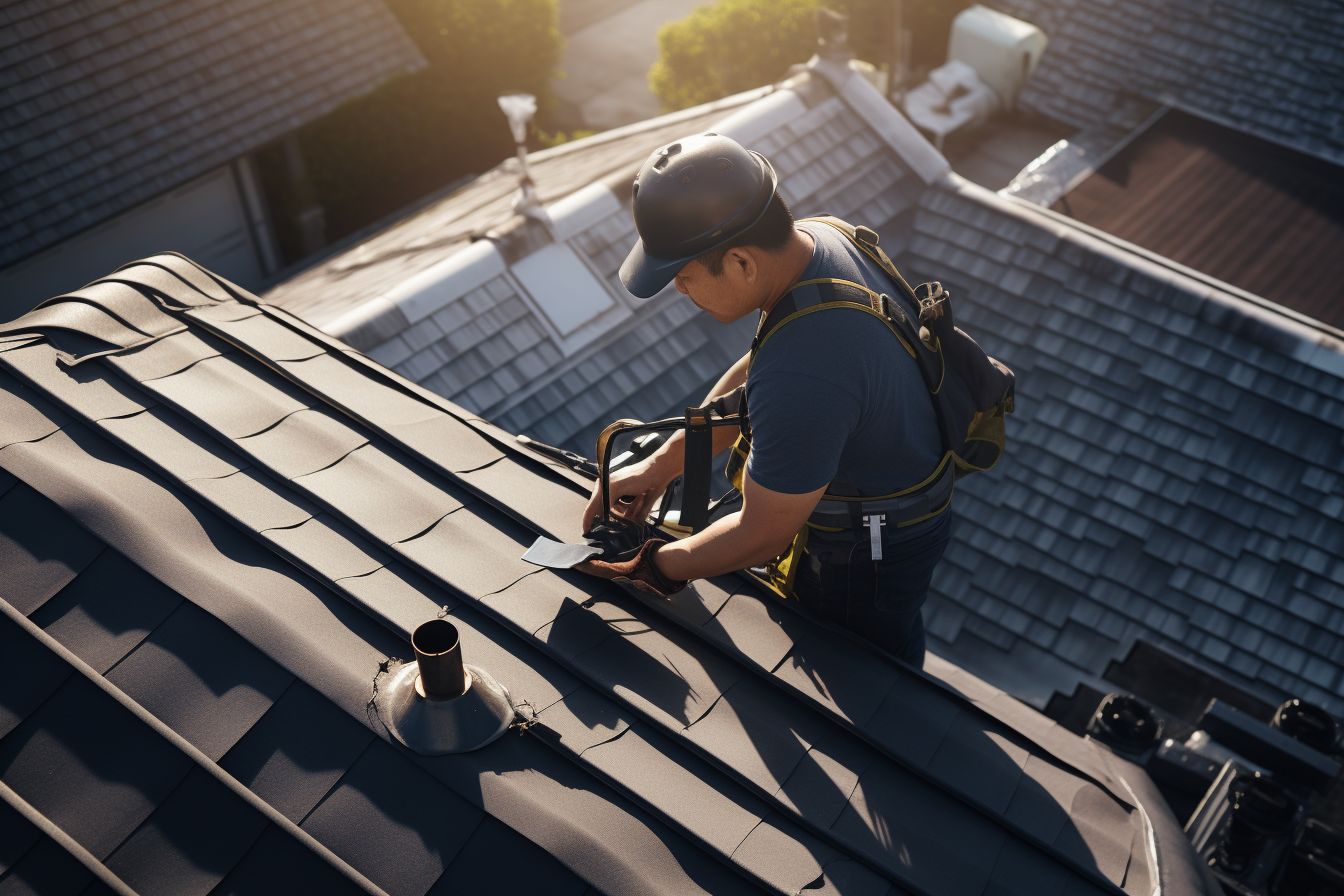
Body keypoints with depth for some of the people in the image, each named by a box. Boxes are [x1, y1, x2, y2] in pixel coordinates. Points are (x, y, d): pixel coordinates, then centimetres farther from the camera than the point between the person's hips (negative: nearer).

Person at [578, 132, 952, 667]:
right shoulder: (818, 239, -13)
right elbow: (752, 377, 2)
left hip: (874, 551, -8)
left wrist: (650, 568, -13)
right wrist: (659, 467, -1)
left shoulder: (801, 380, -42)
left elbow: (761, 537, -28)